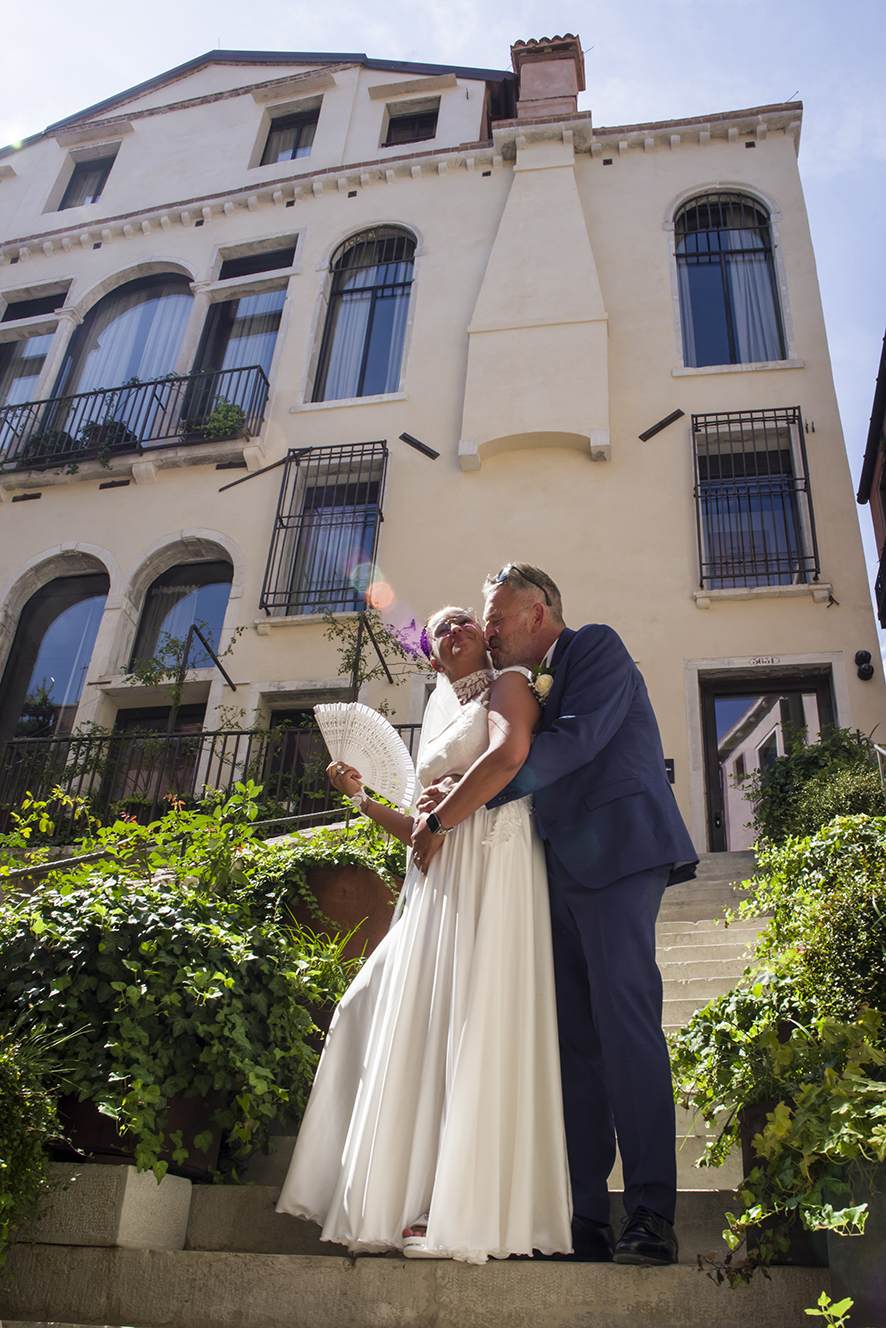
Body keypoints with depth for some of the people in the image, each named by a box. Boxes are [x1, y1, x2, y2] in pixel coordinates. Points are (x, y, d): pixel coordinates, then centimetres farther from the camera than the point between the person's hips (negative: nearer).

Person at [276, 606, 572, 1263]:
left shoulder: (507, 685, 6)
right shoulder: (442, 722, 27)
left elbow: (509, 754, -17)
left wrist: (439, 822, -12)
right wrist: (362, 798, 16)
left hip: (494, 866, -8)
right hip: (439, 881, 8)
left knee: (474, 1022, -13)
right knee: (417, 1023, 2)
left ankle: (468, 1207, -11)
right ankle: (423, 1202, 6)